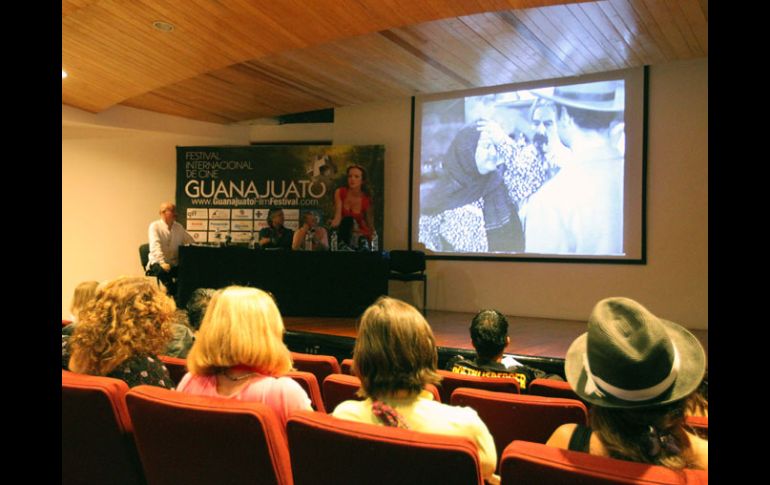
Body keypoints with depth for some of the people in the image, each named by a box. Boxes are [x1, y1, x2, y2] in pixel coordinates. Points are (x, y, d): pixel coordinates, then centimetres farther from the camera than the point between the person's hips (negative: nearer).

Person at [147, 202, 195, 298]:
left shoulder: (179, 227, 13)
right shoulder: (155, 226, -2)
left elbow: (192, 242, 16)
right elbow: (155, 246, -17)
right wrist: (162, 263, -31)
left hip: (174, 264, 4)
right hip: (158, 263, -4)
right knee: (163, 271, -37)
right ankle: (175, 295, -24)